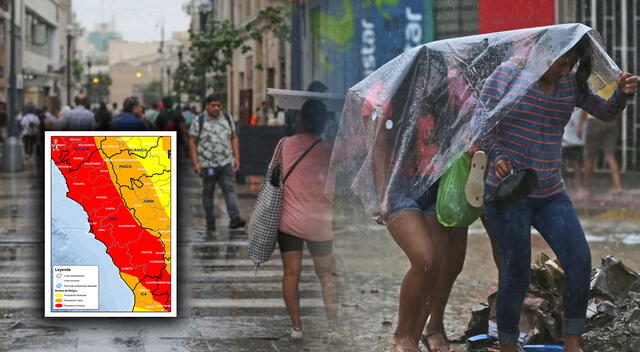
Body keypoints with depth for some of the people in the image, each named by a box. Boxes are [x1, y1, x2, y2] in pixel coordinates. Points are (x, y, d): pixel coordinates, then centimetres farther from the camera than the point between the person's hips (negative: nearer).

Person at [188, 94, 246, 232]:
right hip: (207, 164, -2)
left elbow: (234, 138, 12)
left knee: (230, 189, -11)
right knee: (208, 193, 7)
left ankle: (234, 218, -20)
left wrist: (236, 158, 5)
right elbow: (192, 142, -2)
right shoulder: (199, 121, -3)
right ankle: (210, 222, 15)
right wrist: (196, 163, -9)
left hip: (226, 163, 2)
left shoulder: (227, 118, 7)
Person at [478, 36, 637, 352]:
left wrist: (622, 93, -13)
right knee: (516, 275, -4)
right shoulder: (509, 72, -8)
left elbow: (605, 112, 9)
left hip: (551, 194, 5)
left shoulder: (570, 83, 7)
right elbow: (482, 118, -9)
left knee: (580, 263, -7)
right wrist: (497, 155, -25)